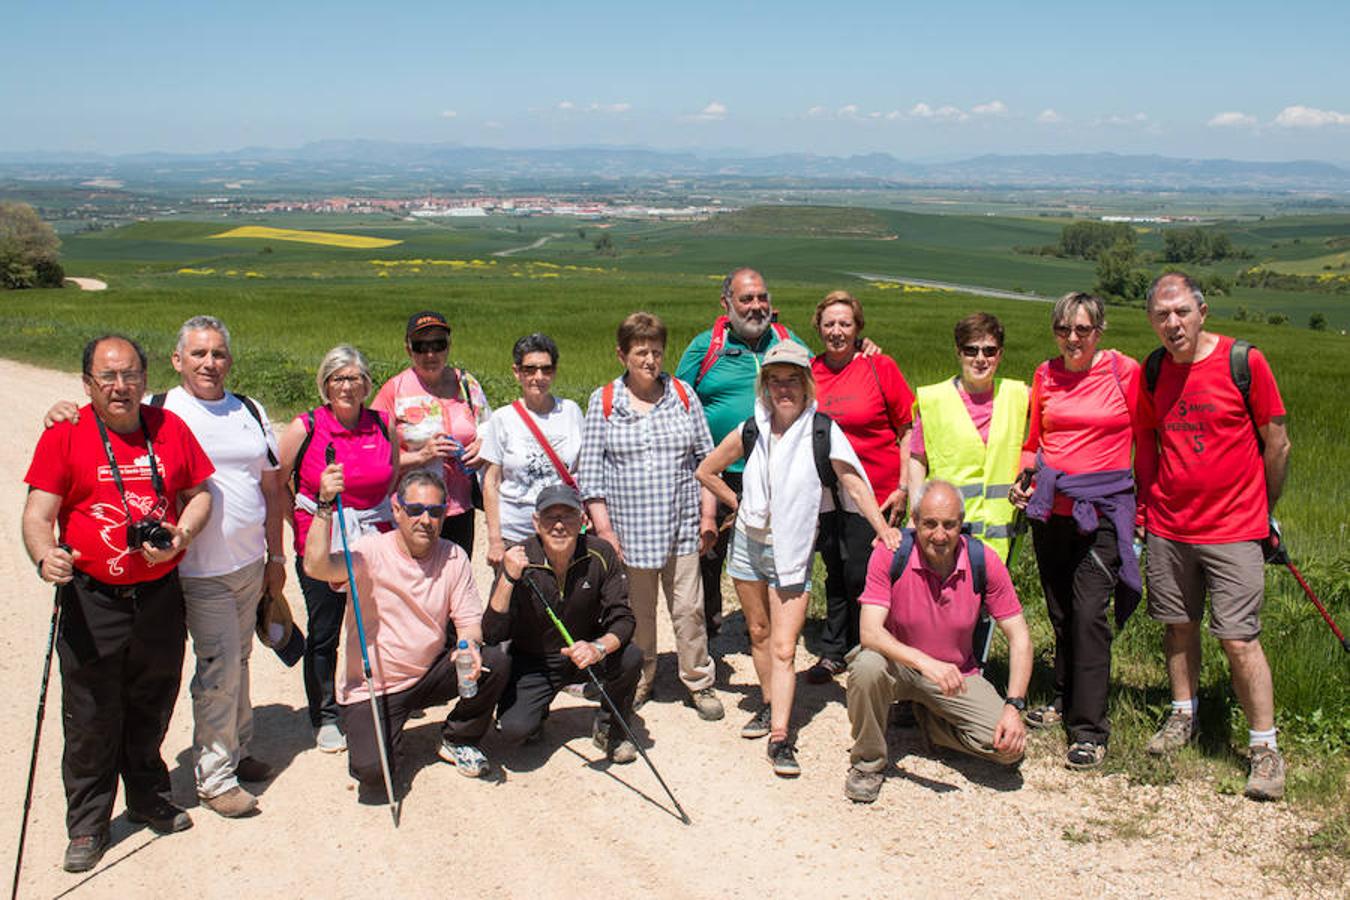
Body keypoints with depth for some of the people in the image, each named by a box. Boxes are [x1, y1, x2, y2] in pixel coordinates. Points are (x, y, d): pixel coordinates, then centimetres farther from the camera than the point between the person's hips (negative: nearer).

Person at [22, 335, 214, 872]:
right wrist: (45, 556, -29)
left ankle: (151, 801, 36)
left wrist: (179, 537, -7)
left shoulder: (170, 429, 4)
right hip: (92, 600, -3)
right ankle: (87, 827, 19)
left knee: (151, 708, 17)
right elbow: (38, 513, -8)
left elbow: (199, 493, 12)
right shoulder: (65, 435, -5)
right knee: (91, 720, 3)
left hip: (160, 596, 3)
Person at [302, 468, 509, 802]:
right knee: (374, 771, -22)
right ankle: (361, 728, 17)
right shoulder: (371, 552, -14)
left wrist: (469, 645, -26)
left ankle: (458, 740, 7)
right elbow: (316, 567, -32)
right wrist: (325, 505, -41)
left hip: (429, 676, 4)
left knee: (495, 662, -20)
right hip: (371, 687, -3)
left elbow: (468, 618, -2)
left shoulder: (453, 557, -1)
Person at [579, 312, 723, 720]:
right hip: (629, 529, -1)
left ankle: (699, 683, 19)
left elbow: (705, 457, 9)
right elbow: (591, 469, 0)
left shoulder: (683, 395, 5)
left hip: (681, 526, 1)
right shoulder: (604, 401, 1)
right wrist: (603, 527, -5)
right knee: (635, 612, 8)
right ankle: (637, 683, 26)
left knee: (689, 608, 3)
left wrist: (708, 514, 4)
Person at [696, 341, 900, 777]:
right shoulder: (750, 432, -1)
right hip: (748, 542, 4)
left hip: (792, 550, -4)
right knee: (759, 633, 16)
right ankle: (768, 706, 34)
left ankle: (780, 738, -10)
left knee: (784, 648, -9)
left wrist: (883, 528, -31)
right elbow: (706, 471, 12)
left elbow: (854, 483, -18)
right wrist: (739, 505, 7)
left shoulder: (822, 432, -10)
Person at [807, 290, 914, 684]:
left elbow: (909, 430, -3)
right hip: (826, 495, 4)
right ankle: (834, 652, 27)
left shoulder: (879, 367, -5)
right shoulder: (808, 372, 4)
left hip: (875, 495, -4)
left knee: (861, 577, -2)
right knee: (836, 575, 14)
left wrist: (904, 488, -8)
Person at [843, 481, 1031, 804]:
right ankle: (868, 762, -10)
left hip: (957, 675, 2)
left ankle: (929, 720, 13)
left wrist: (1014, 706, -20)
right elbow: (870, 633, -27)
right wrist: (925, 662, -43)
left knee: (1011, 747, -17)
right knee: (867, 665, -36)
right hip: (900, 665, -2)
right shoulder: (889, 555, -19)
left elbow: (1019, 637, -9)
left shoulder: (984, 563, -13)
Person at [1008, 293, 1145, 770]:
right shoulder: (1045, 375, 8)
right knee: (1060, 611, 13)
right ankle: (1065, 699, 32)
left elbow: (1145, 439, 4)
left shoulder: (1124, 371, -3)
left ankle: (1089, 730, -5)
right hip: (1051, 507, 5)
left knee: (1089, 613, -11)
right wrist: (1023, 478, 3)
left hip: (1105, 508, -4)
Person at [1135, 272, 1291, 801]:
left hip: (1232, 529, -4)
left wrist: (1264, 509, 6)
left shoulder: (1243, 361, -10)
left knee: (1239, 639, -6)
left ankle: (1265, 749, 5)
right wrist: (1144, 505, 13)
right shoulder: (1153, 371, 4)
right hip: (1168, 525, 4)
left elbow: (1276, 444, -2)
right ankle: (1183, 717, 31)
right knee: (1178, 626, 13)